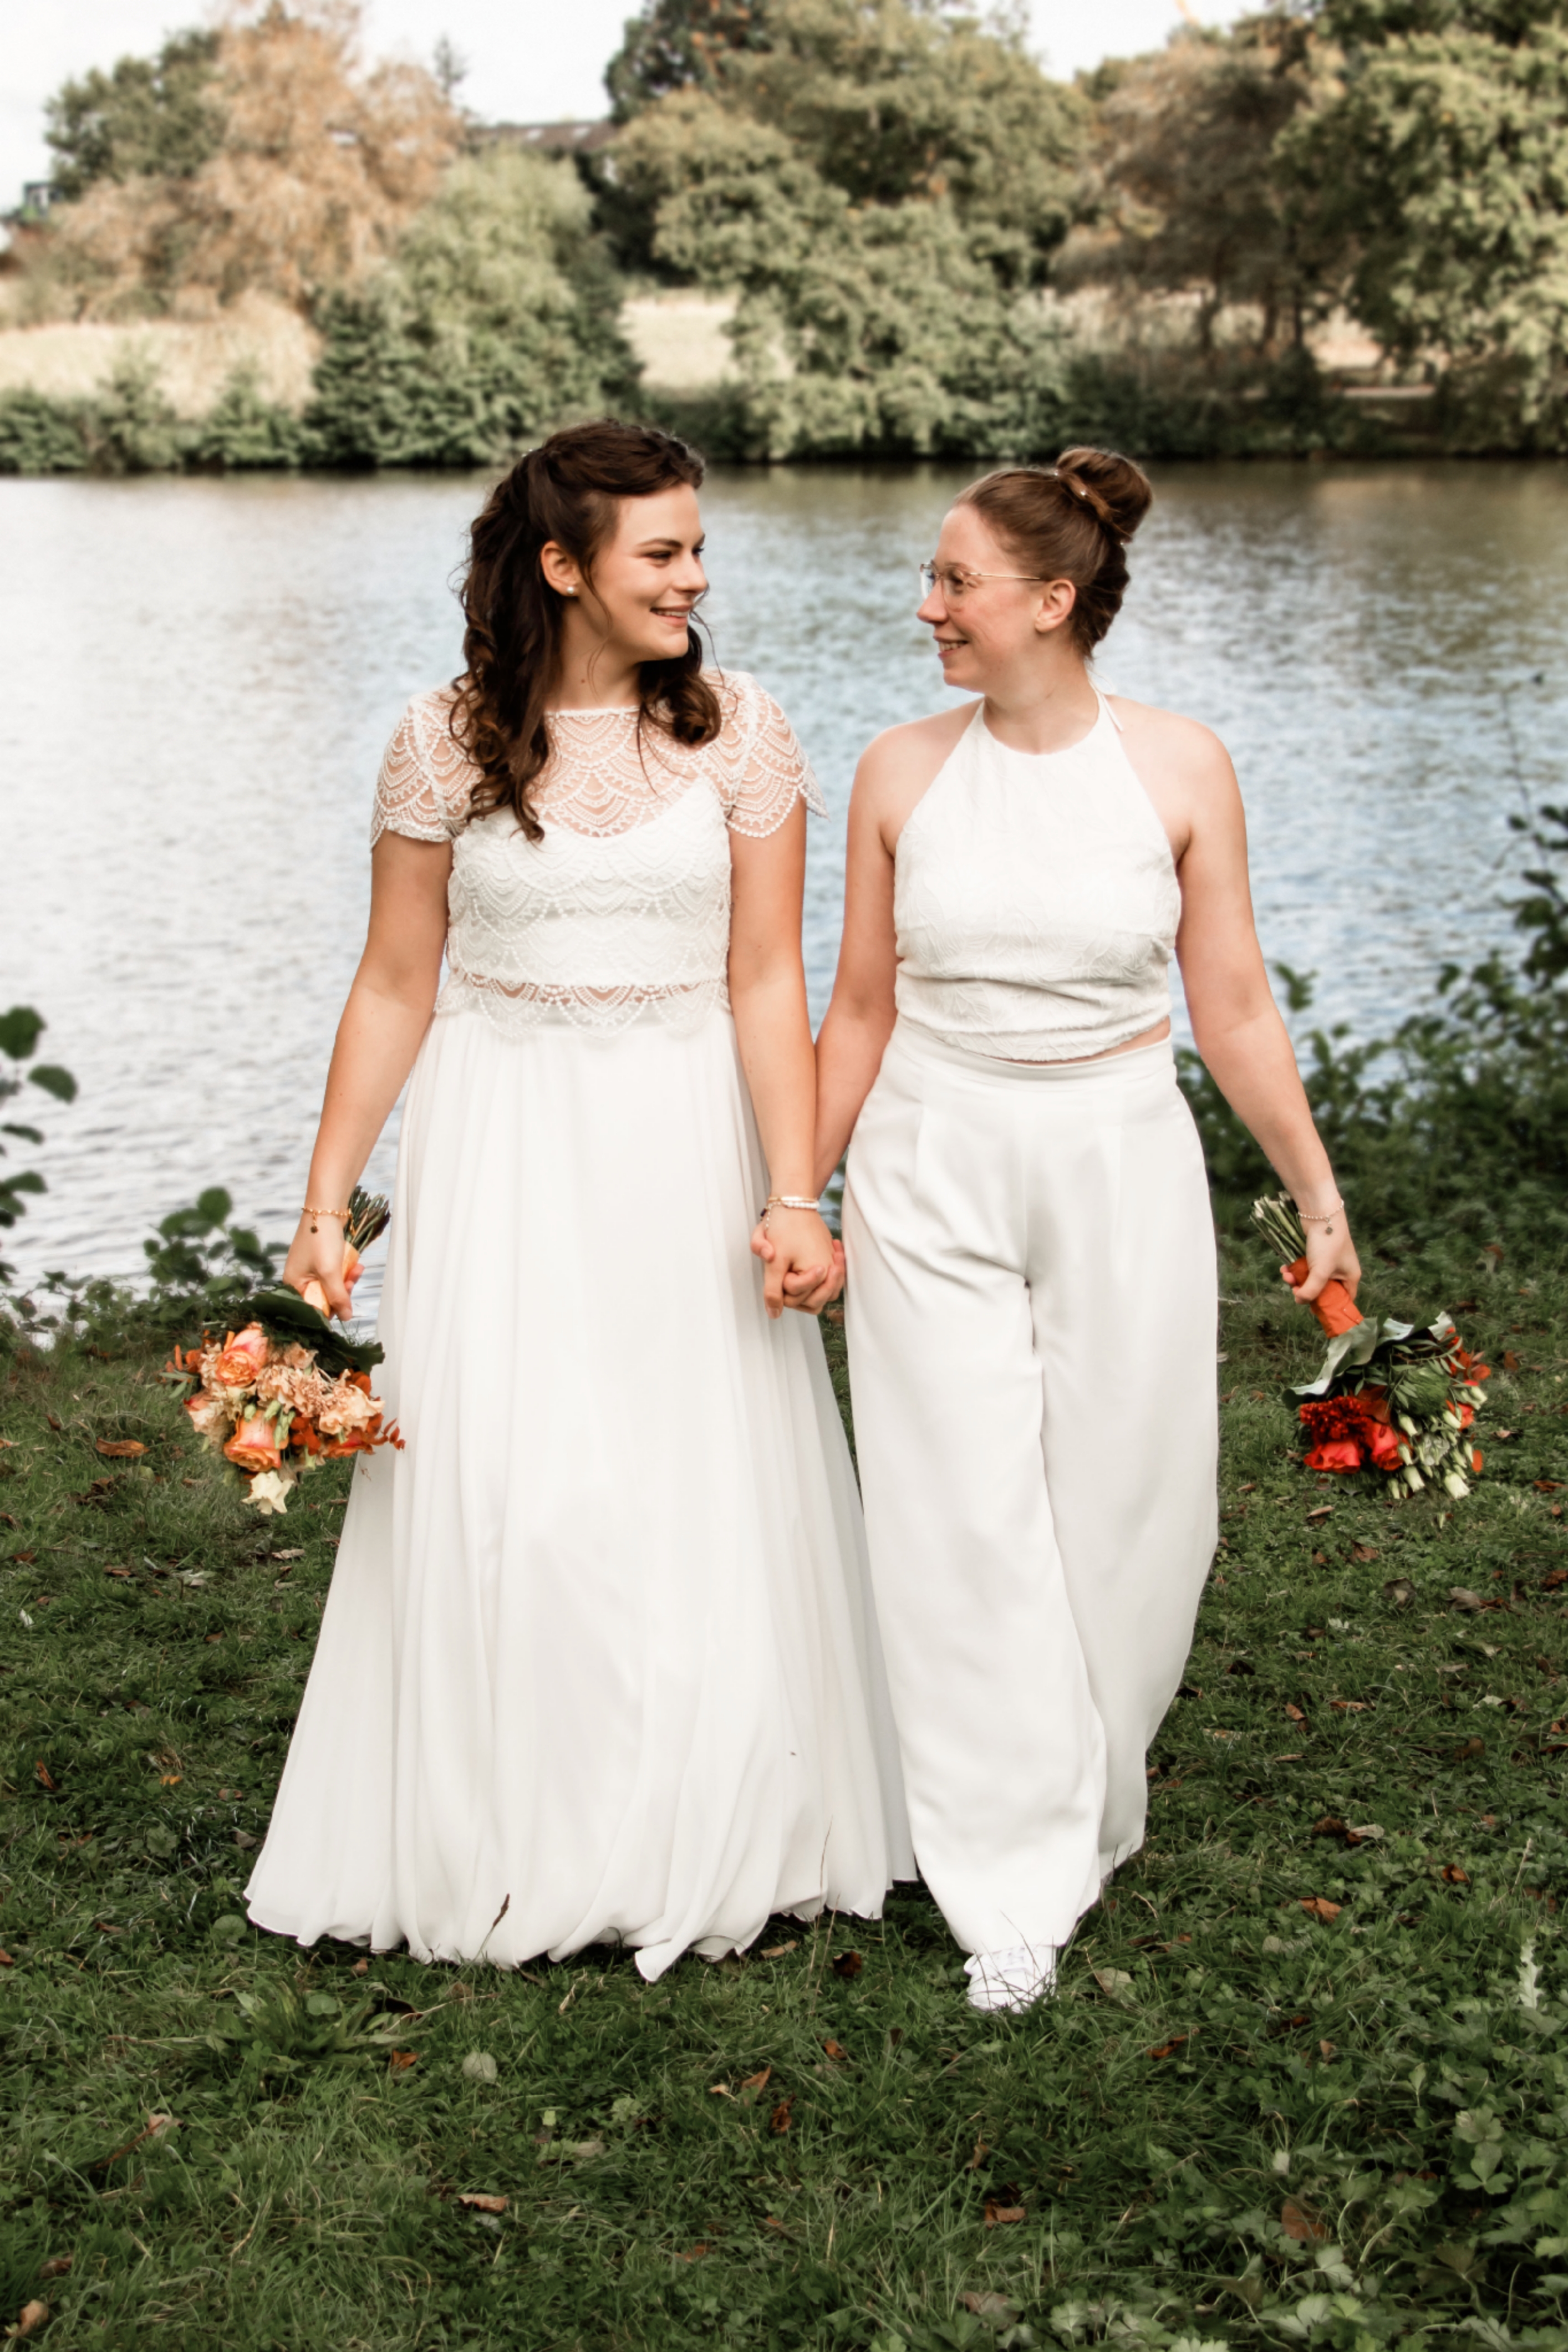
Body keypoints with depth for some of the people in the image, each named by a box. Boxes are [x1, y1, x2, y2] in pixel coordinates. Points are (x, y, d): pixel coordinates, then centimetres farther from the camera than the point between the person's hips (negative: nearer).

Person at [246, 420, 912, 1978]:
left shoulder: (736, 732, -2)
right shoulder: (445, 742, -2)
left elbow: (766, 985, -3)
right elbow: (395, 988, 3)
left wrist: (792, 1196, -12)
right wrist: (325, 1202, 1)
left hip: (682, 1146, 0)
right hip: (501, 1151, 0)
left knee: (701, 1490, 6)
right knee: (501, 1500, 1)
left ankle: (699, 1843, 24)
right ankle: (510, 1849, 19)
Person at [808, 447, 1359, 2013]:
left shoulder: (1179, 769, -5)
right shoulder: (902, 771, -2)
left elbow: (1233, 1009, 2)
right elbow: (861, 1012, 5)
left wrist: (1318, 1194, 5)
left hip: (1122, 1175, 0)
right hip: (933, 1179, 0)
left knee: (1118, 1506, 9)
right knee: (968, 1519, 0)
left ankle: (1086, 1810, 34)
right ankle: (1013, 1885, 12)